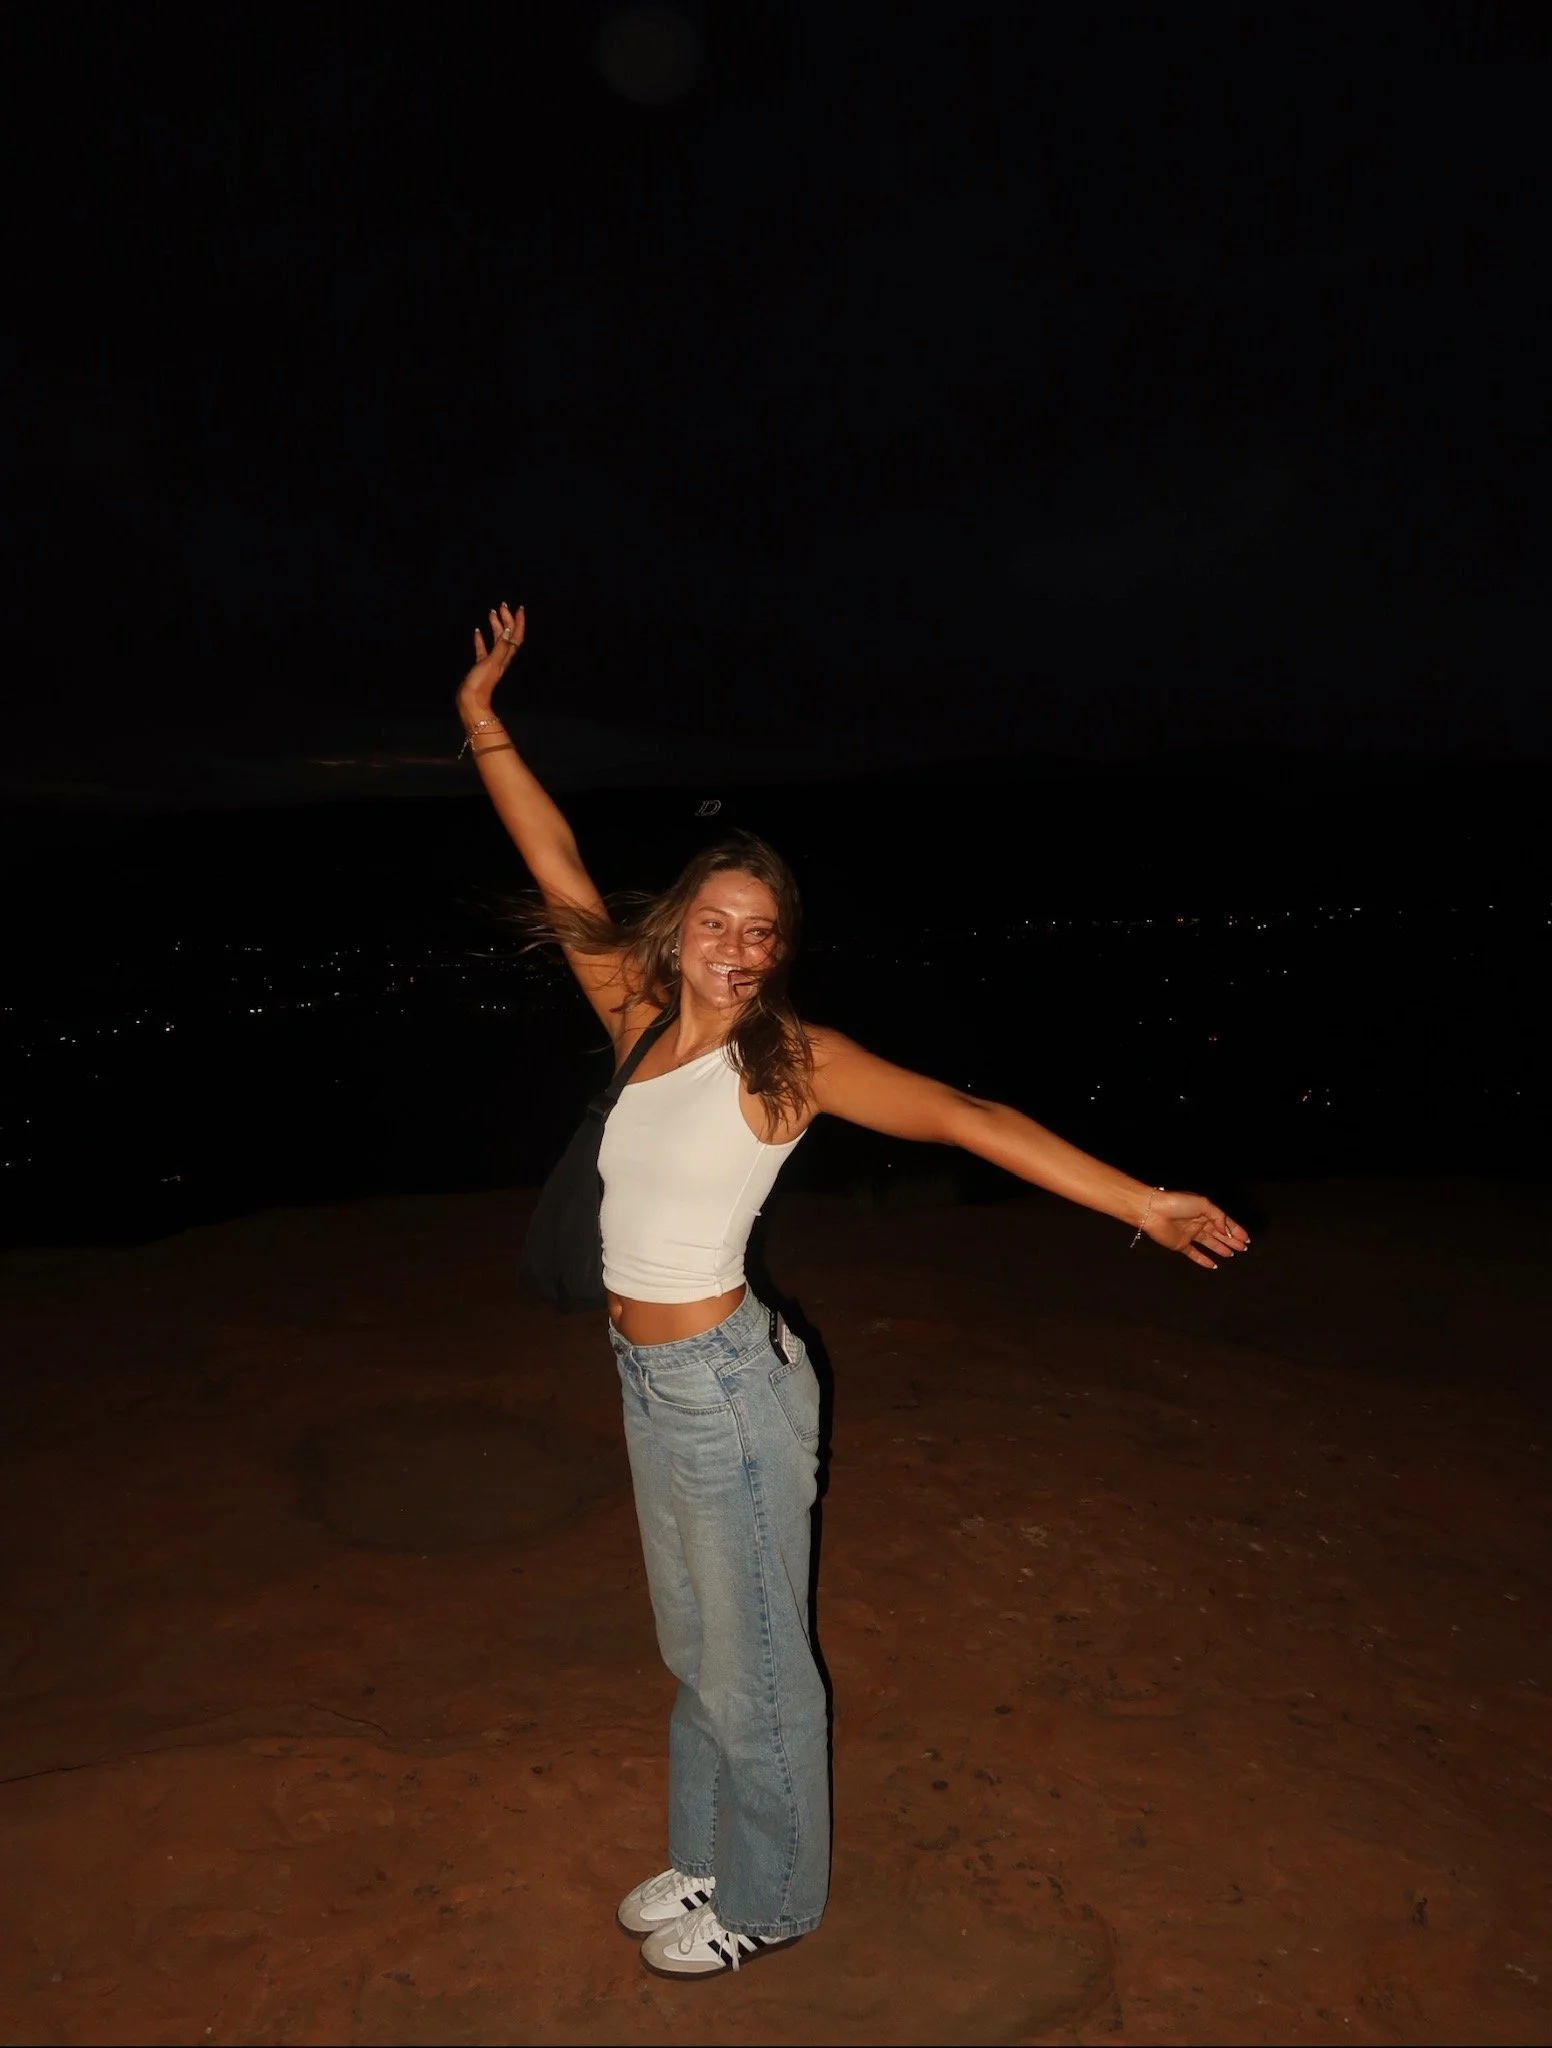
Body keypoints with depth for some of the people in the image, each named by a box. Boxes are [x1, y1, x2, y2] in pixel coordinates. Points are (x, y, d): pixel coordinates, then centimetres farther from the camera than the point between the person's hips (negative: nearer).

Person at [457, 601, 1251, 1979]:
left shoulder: (788, 1058, -14)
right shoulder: (639, 1024, 1)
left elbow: (963, 1116, -20)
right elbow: (562, 873, 7)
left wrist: (1142, 1203, -27)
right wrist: (482, 716, 9)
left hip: (725, 1382, -6)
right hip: (653, 1380, 6)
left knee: (751, 1659, 13)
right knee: (697, 1646, 24)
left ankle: (769, 1903, 38)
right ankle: (711, 1860, 47)